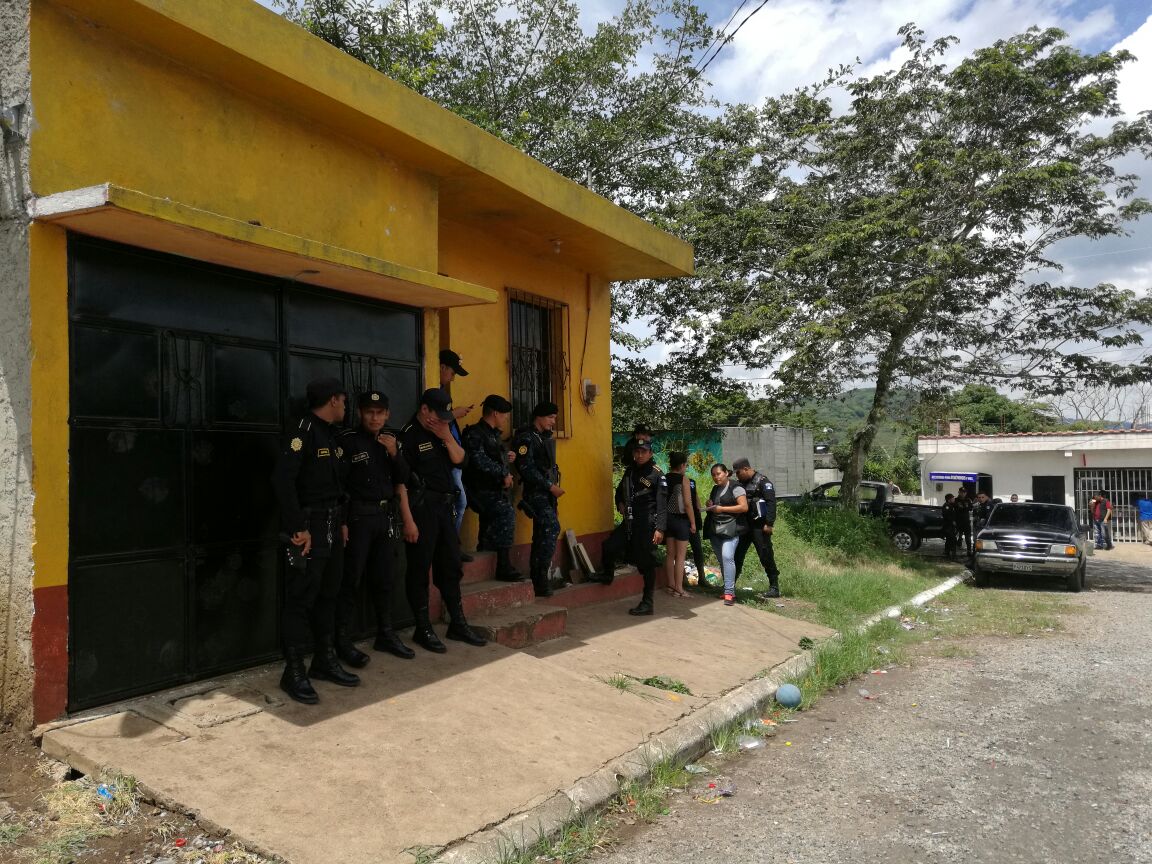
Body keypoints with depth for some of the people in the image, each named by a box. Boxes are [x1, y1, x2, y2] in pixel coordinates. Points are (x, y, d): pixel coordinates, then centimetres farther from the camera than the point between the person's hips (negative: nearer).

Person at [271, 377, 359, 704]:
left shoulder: (329, 435, 15)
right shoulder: (303, 432, -14)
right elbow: (282, 480, -22)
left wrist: (341, 523, 13)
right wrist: (299, 528, -22)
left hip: (331, 528, 9)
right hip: (309, 529, -9)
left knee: (328, 595, 15)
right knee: (301, 600, -3)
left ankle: (324, 661, 27)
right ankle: (294, 673, 6)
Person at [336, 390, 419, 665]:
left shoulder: (391, 440, 11)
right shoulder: (348, 440, -7)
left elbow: (401, 480, 10)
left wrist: (394, 453, -5)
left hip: (387, 515, 6)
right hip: (358, 515, -6)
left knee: (383, 578, 13)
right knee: (352, 580, -2)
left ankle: (386, 634, 25)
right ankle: (343, 642, 6)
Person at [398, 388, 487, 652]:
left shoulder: (442, 431, 12)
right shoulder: (408, 435, -11)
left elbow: (459, 459, 6)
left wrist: (447, 437, -9)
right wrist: (408, 520, -18)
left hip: (444, 506, 7)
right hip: (421, 508, -7)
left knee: (450, 566, 13)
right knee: (420, 569, 2)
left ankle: (458, 623, 23)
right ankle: (423, 629, 13)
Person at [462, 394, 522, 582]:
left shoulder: (493, 434, 20)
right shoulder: (474, 433, -9)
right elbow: (479, 460, -23)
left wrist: (506, 475, 8)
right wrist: (504, 473, -19)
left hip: (494, 489, 10)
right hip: (481, 489, -9)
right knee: (506, 512, -25)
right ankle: (503, 566, -24)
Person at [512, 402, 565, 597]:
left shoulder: (544, 438, 19)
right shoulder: (526, 438, -9)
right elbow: (527, 469, -19)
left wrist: (553, 488, 15)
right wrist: (551, 486, -18)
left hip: (547, 493, 9)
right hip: (535, 492, -9)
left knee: (543, 534, 9)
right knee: (552, 528, -19)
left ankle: (537, 579, 14)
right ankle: (540, 577, -15)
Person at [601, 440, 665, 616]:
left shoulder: (657, 474, -6)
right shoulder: (630, 471, 13)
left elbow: (662, 504, -11)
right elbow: (620, 489, 32)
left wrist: (660, 529, -18)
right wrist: (620, 503, 11)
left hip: (647, 523, -6)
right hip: (629, 522, 6)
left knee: (646, 563, 0)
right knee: (609, 547, -5)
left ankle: (647, 604, 10)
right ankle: (607, 576, 24)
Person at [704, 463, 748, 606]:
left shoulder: (735, 487, -4)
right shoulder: (715, 489, 18)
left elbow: (744, 507, -12)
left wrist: (722, 508, -14)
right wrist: (709, 506, 6)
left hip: (731, 528, -7)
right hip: (715, 530, 7)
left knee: (727, 557, -20)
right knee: (721, 560, 7)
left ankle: (729, 592, -19)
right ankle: (729, 590, 16)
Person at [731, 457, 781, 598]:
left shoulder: (762, 481, -9)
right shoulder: (741, 483, 14)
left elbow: (771, 502, -16)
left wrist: (769, 524, -21)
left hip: (759, 526, -7)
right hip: (744, 526, 7)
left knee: (766, 556, -3)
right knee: (737, 555, 8)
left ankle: (774, 587, 6)